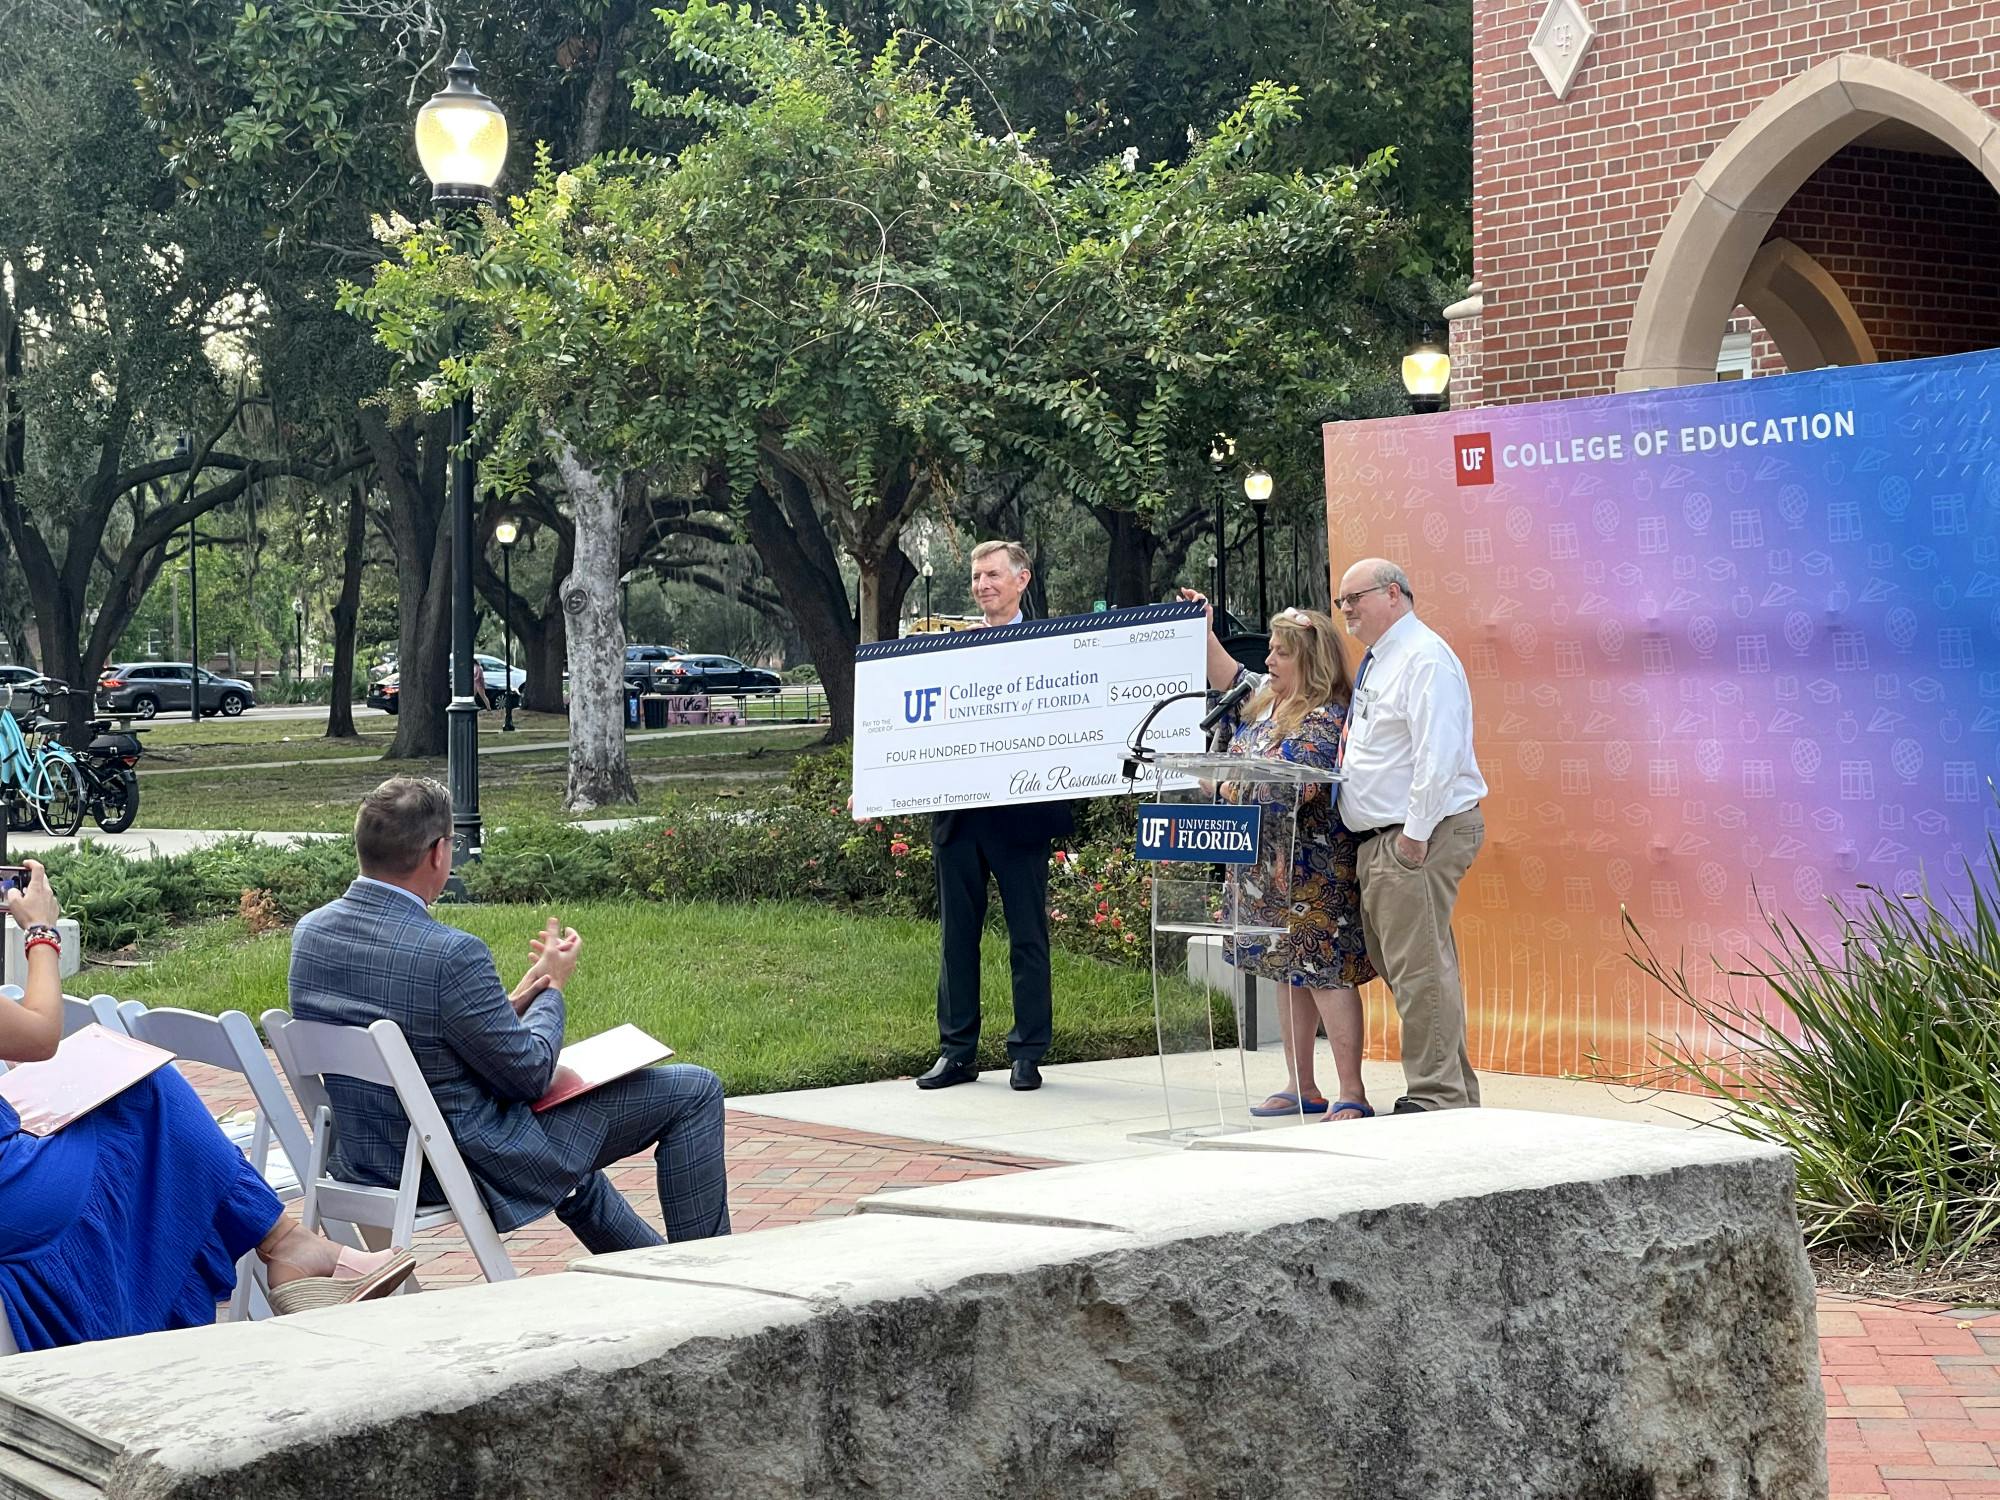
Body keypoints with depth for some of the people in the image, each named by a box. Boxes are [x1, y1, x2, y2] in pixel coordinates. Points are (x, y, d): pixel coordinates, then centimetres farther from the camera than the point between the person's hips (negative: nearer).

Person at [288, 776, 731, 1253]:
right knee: (694, 1091, 4)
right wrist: (553, 987, 0)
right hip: (469, 1169, -8)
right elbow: (529, 1075, -17)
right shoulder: (451, 954, -28)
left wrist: (509, 1005, 9)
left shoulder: (310, 930, -3)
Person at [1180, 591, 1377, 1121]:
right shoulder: (1265, 697, 12)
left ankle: (1352, 1093, -8)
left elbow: (1295, 785, -24)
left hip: (1312, 868, -9)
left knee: (1323, 971, -10)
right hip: (1270, 863, 10)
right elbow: (1228, 678, 30)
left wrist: (1238, 789, -17)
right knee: (1288, 972, 13)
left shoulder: (1325, 718, -15)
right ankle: (1302, 1089, 20)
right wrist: (1203, 631, 21)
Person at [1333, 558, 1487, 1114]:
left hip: (1418, 837, -11)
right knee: (1401, 965, 13)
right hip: (1379, 839, 11)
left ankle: (1435, 1098, -6)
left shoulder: (1424, 659, -12)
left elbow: (1437, 755, -21)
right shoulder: (1377, 662, 20)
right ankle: (1454, 1089, 19)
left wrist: (1414, 835, -22)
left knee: (1418, 968, -10)